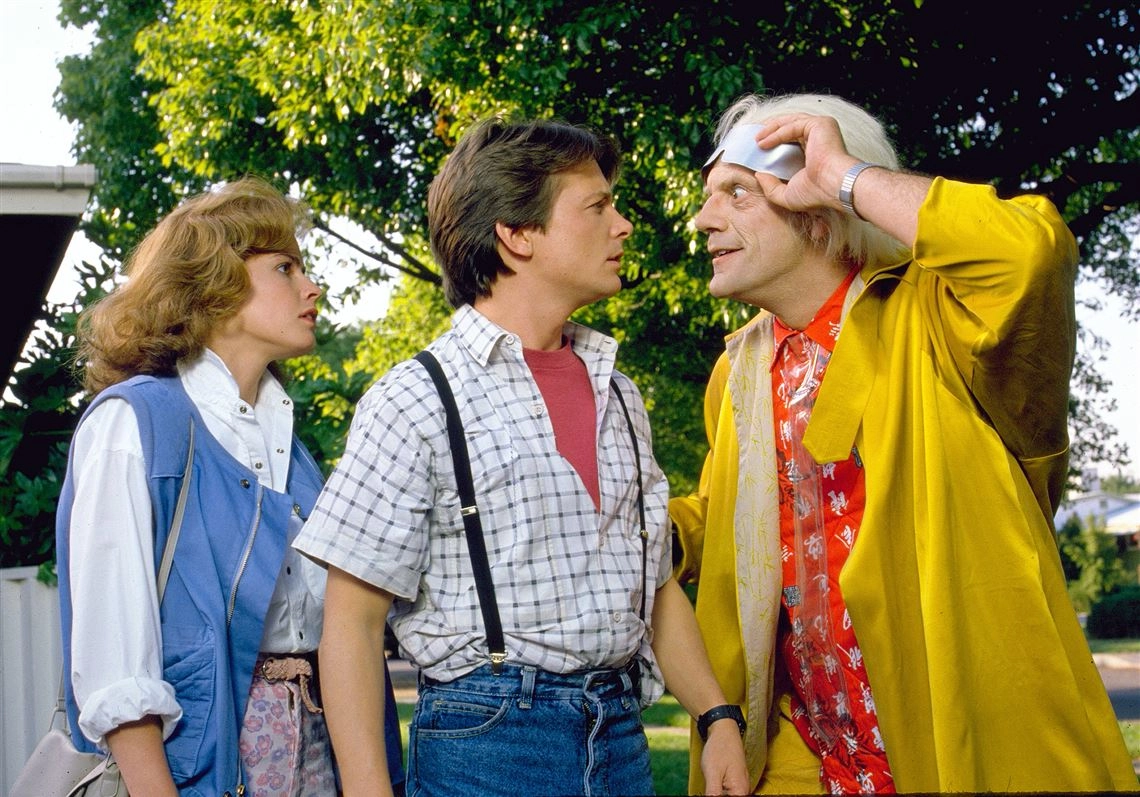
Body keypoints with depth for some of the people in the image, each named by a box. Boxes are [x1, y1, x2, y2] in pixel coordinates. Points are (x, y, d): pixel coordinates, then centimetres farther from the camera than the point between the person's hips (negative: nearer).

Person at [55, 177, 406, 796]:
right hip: (200, 745, -6)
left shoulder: (285, 438, 14)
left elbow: (323, 606, 14)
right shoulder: (134, 422, -7)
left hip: (314, 744, 6)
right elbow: (111, 651, -14)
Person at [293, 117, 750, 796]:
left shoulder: (618, 392, 12)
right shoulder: (414, 403, -7)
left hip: (620, 737, 6)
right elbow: (352, 620, -8)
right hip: (485, 738, -6)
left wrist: (719, 717, 6)